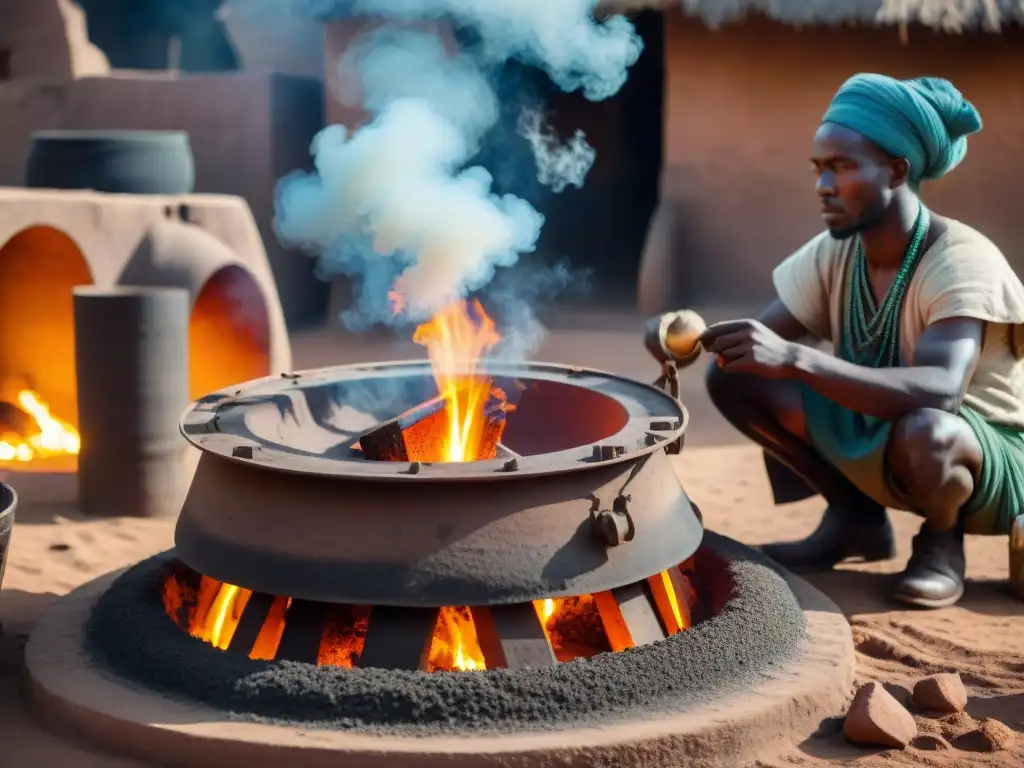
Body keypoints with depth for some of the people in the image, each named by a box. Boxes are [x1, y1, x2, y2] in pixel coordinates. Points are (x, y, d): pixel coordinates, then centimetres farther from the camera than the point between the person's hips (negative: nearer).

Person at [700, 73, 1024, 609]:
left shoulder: (961, 261, -27)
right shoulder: (832, 254, -8)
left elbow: (940, 391, -43)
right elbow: (762, 342, -8)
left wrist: (795, 358, -52)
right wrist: (698, 339, -31)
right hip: (871, 440, 6)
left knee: (921, 430, -42)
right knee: (735, 375, -11)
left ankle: (941, 541, -5)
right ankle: (855, 517, 7)